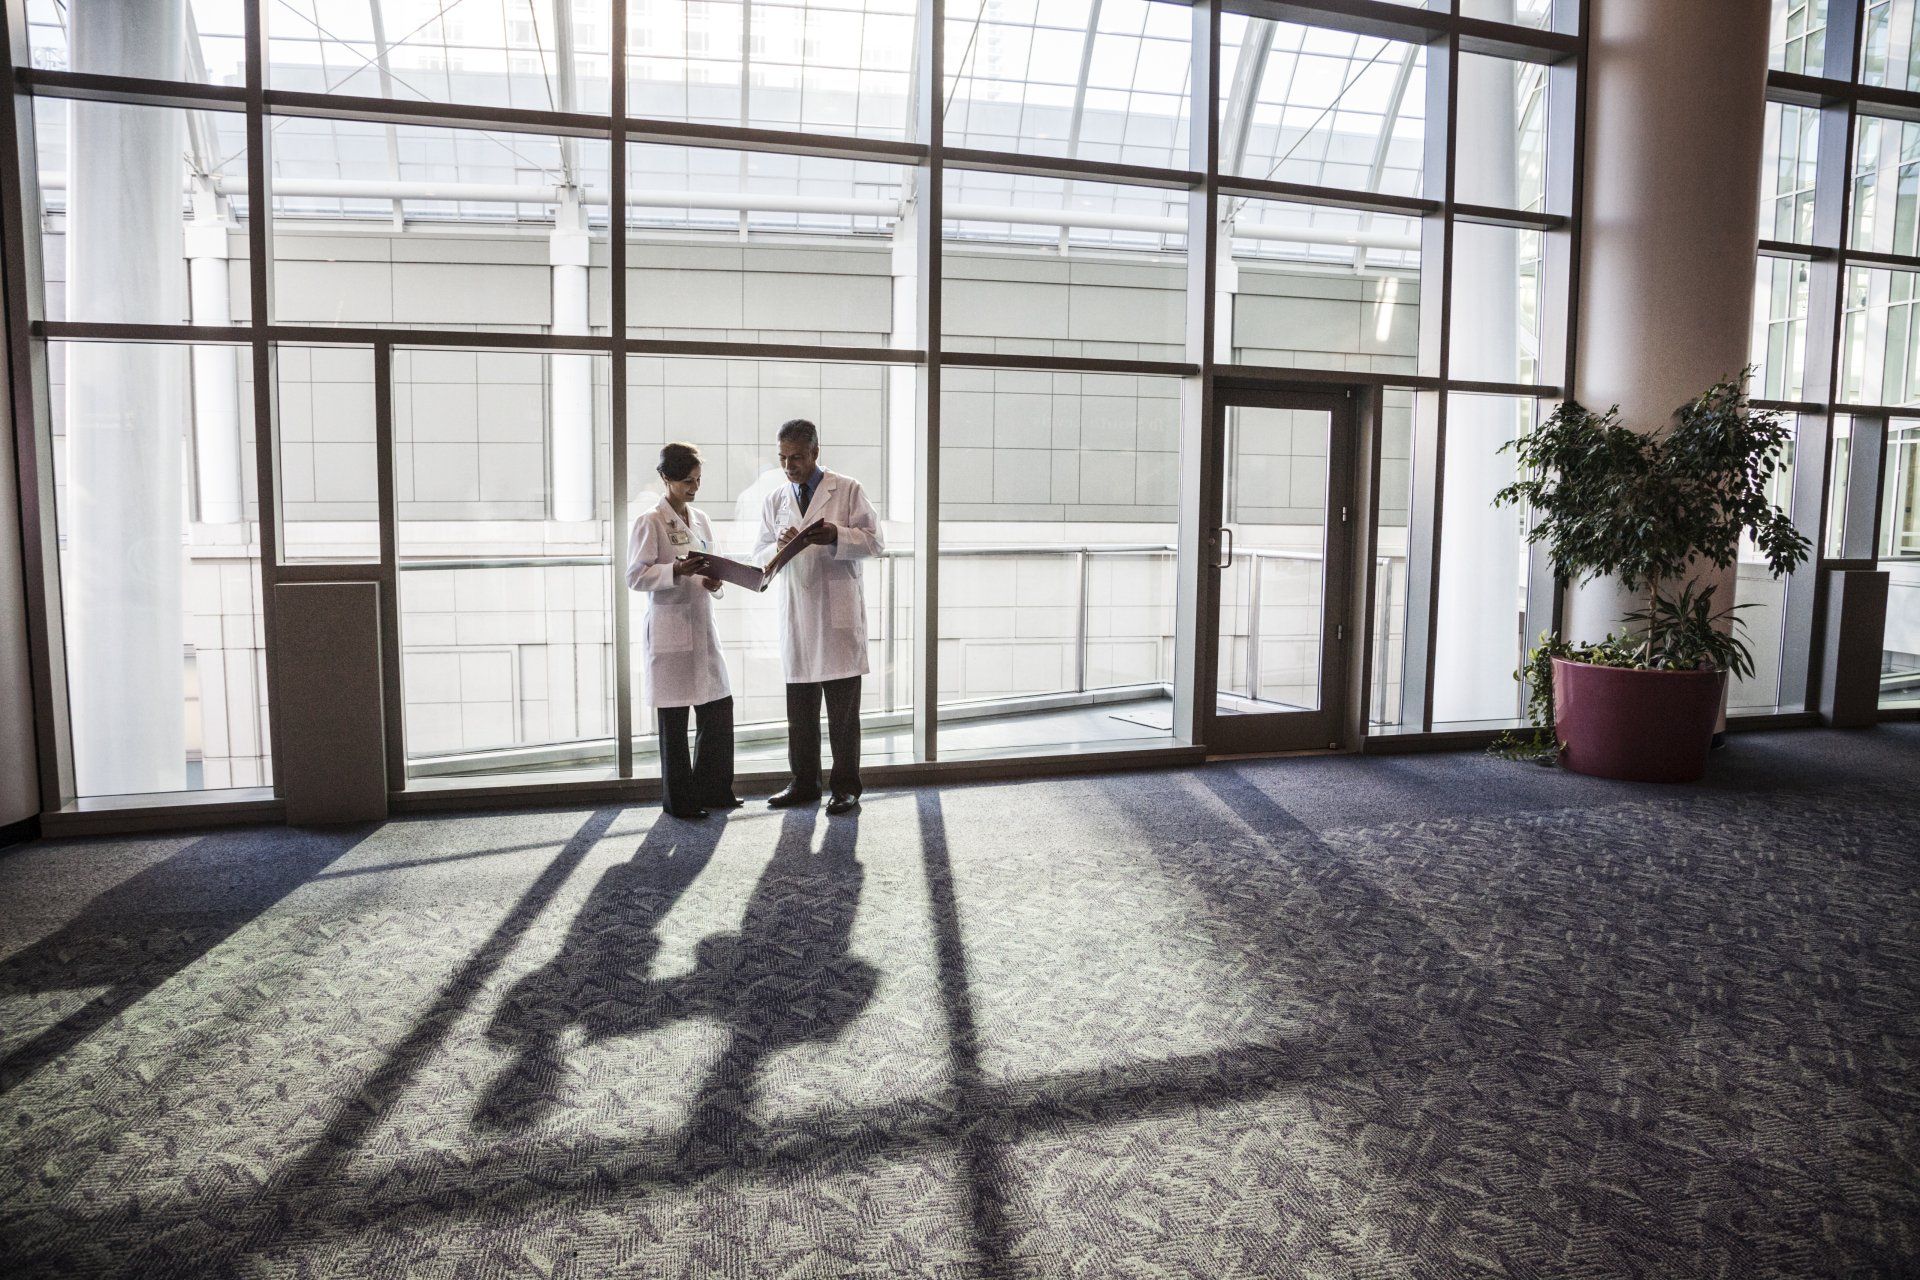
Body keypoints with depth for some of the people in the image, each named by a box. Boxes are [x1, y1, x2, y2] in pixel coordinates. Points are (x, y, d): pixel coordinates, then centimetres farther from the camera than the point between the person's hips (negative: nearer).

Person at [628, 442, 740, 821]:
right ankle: (679, 799, 13)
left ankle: (713, 789, 22)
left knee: (719, 708, 8)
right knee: (673, 717, 2)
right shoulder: (649, 522, -6)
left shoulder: (700, 519, 14)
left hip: (702, 626, 7)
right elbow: (635, 576, -11)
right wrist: (677, 570, -24)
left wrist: (712, 581, -2)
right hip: (668, 630, -7)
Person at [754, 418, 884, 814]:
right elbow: (760, 556, 14)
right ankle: (804, 783, 18)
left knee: (843, 708, 0)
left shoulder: (848, 490, 2)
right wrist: (780, 547, -8)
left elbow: (874, 541, -1)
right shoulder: (774, 500, 14)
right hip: (795, 615, 4)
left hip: (839, 611, -4)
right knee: (799, 707, 7)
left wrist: (837, 536, -18)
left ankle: (846, 787, 9)